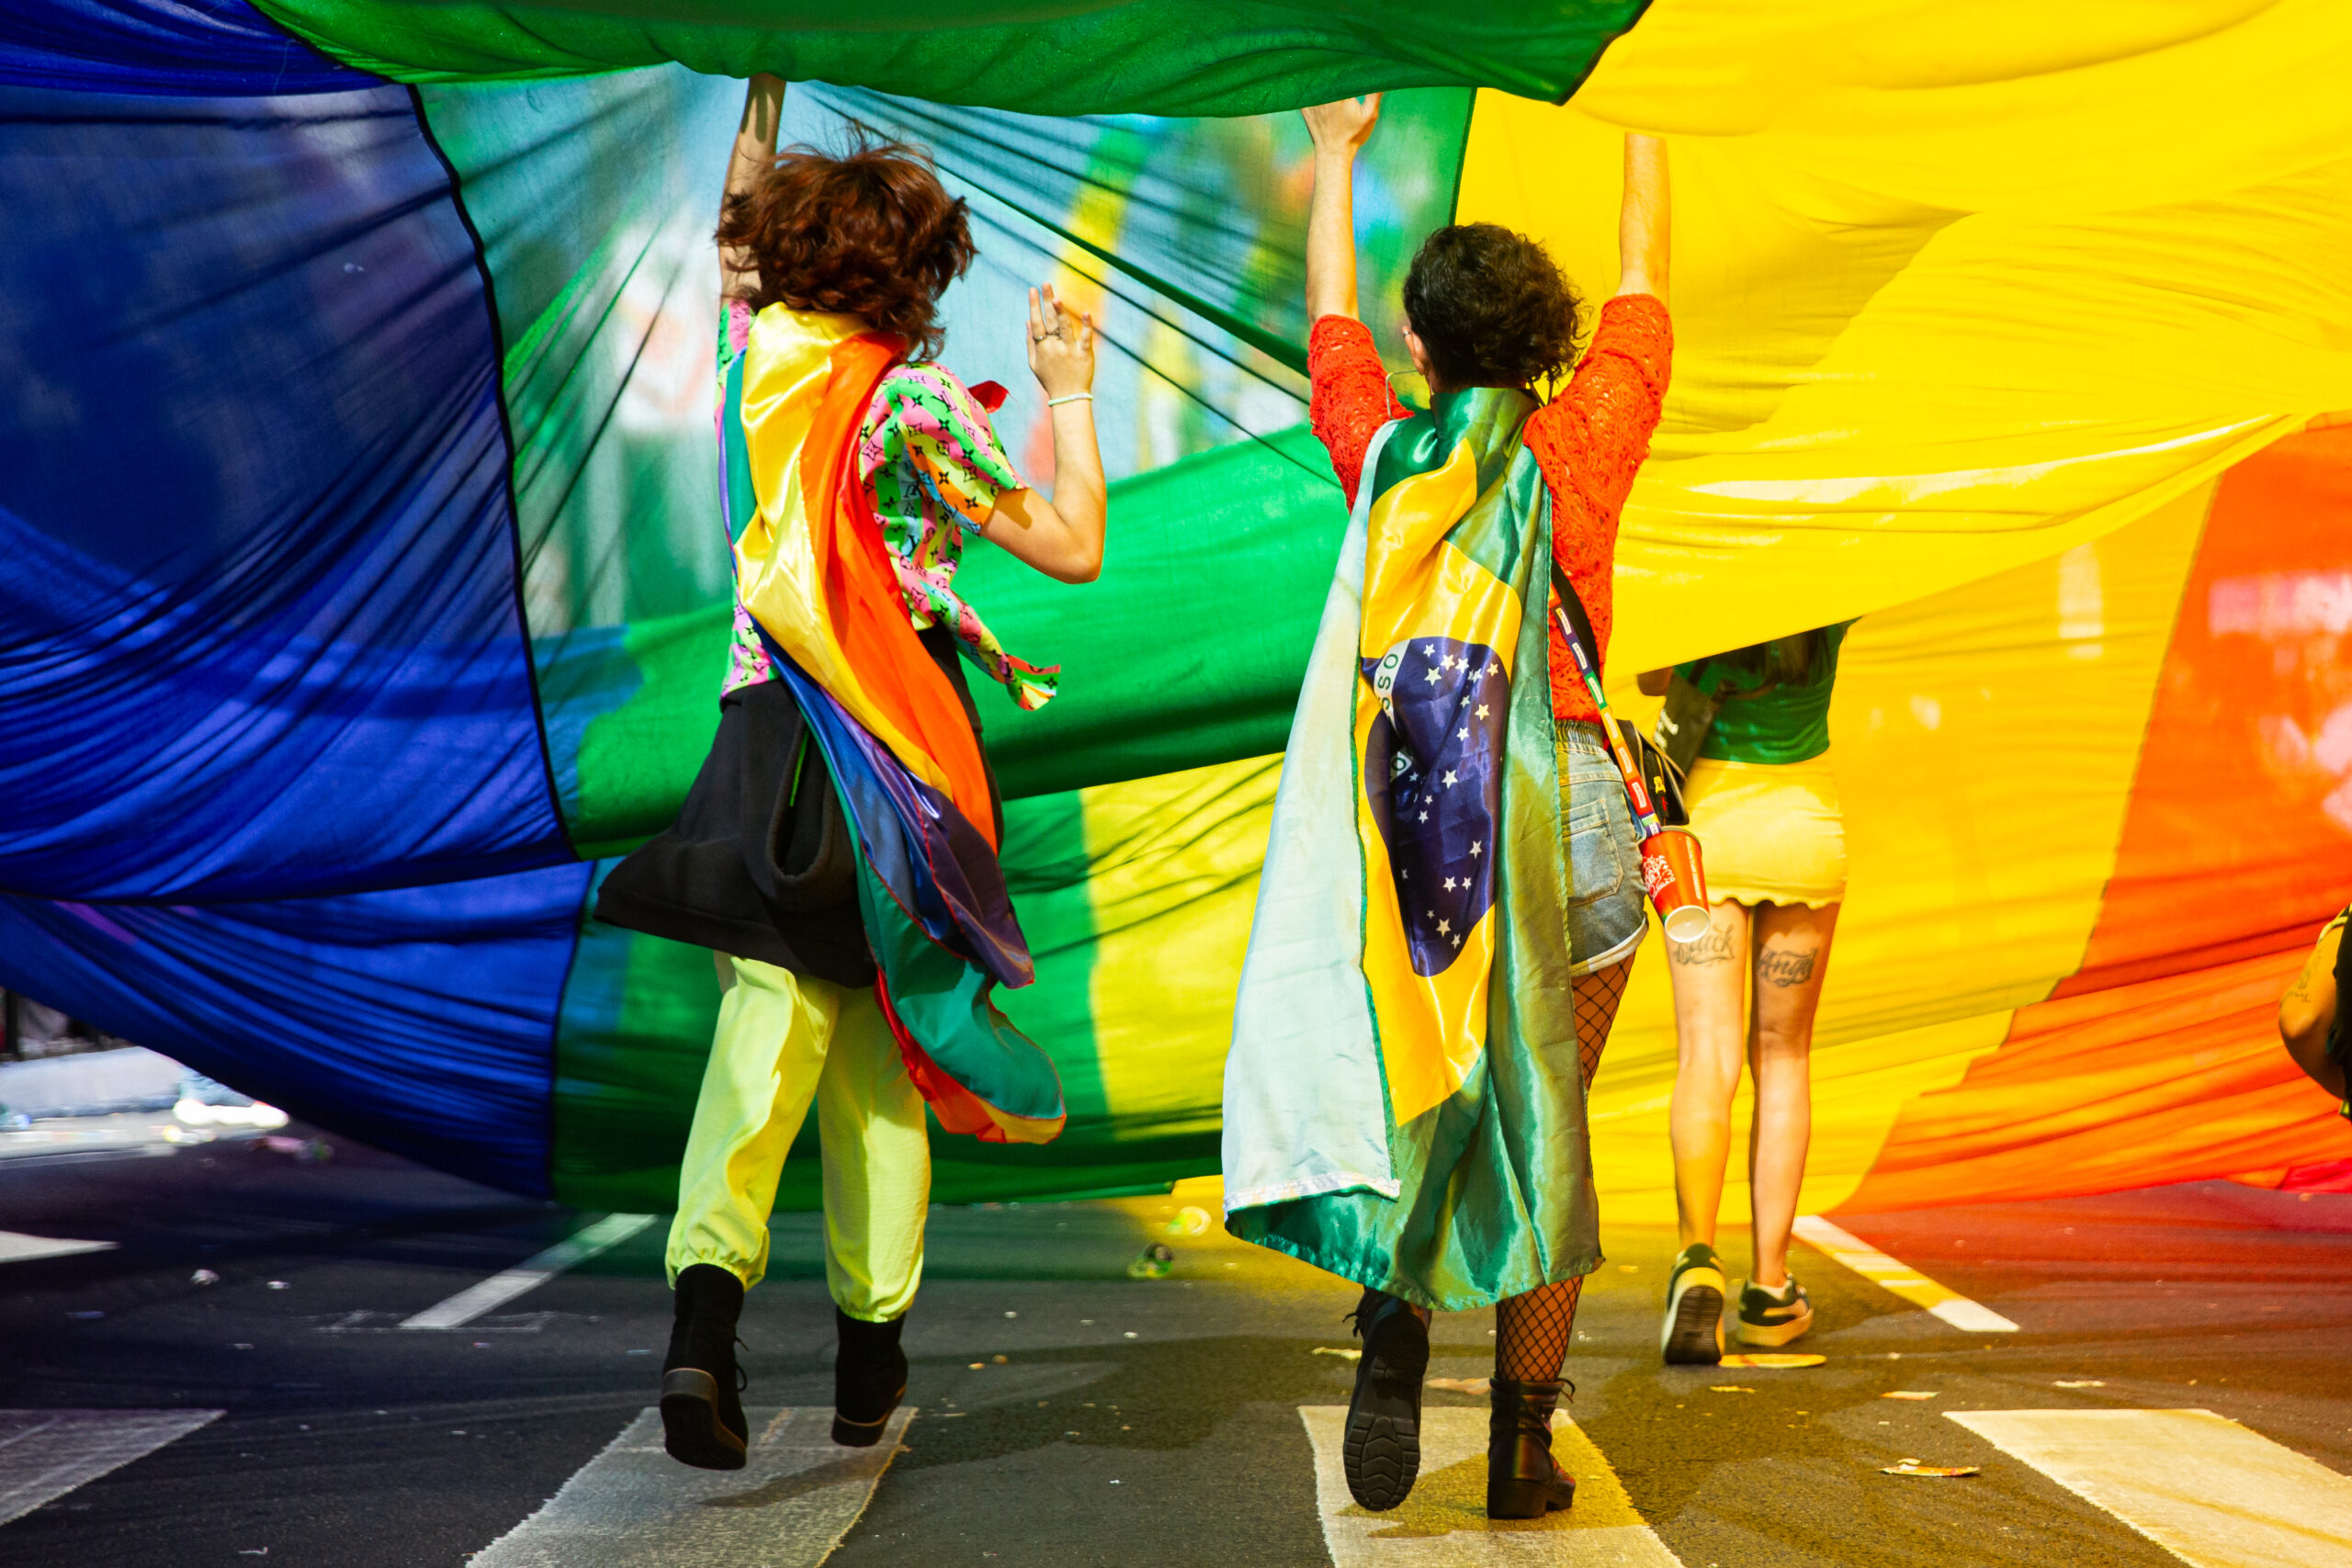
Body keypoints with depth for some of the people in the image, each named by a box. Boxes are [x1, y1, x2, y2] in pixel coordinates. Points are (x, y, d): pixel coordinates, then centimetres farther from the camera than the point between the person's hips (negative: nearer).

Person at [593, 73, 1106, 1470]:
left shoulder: (747, 351, 5)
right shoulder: (913, 399, -9)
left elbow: (738, 233, 28)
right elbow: (1075, 548, -5)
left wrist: (766, 94, 37)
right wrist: (1070, 395, 6)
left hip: (766, 730, 3)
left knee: (769, 1019, -5)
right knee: (879, 1052, 9)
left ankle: (709, 1282, -29)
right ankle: (871, 1352, 18)